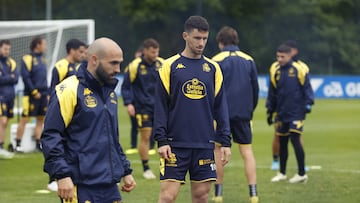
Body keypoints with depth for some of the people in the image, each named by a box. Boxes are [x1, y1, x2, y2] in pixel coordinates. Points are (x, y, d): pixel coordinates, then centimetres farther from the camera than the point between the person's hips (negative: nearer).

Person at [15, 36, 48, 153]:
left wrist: (48, 93, 14)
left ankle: (38, 144, 13)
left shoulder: (42, 59, 16)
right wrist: (34, 91, -17)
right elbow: (25, 77, -14)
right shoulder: (27, 59, -8)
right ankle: (18, 144, -2)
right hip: (31, 95, -8)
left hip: (42, 95, 8)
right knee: (24, 119, -6)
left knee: (41, 120, 8)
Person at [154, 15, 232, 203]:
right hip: (175, 144, -3)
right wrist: (161, 140, -8)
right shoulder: (170, 66, 1)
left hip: (204, 145, 3)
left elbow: (220, 107, 11)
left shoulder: (213, 68, 10)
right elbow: (161, 106, -1)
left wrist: (225, 141, 5)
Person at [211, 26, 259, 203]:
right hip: (244, 114, 3)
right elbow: (255, 89, 10)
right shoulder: (249, 60, 7)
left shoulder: (217, 61, -4)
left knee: (218, 150, 8)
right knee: (247, 151, 3)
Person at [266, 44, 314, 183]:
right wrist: (270, 111, 17)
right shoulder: (275, 72, 8)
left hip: (296, 113, -5)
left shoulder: (299, 70, -6)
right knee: (282, 142, 10)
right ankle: (282, 173, 21)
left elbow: (307, 88, -2)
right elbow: (272, 93, 16)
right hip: (282, 114, 5)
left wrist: (308, 103, -10)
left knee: (295, 139, -11)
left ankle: (302, 174, -3)